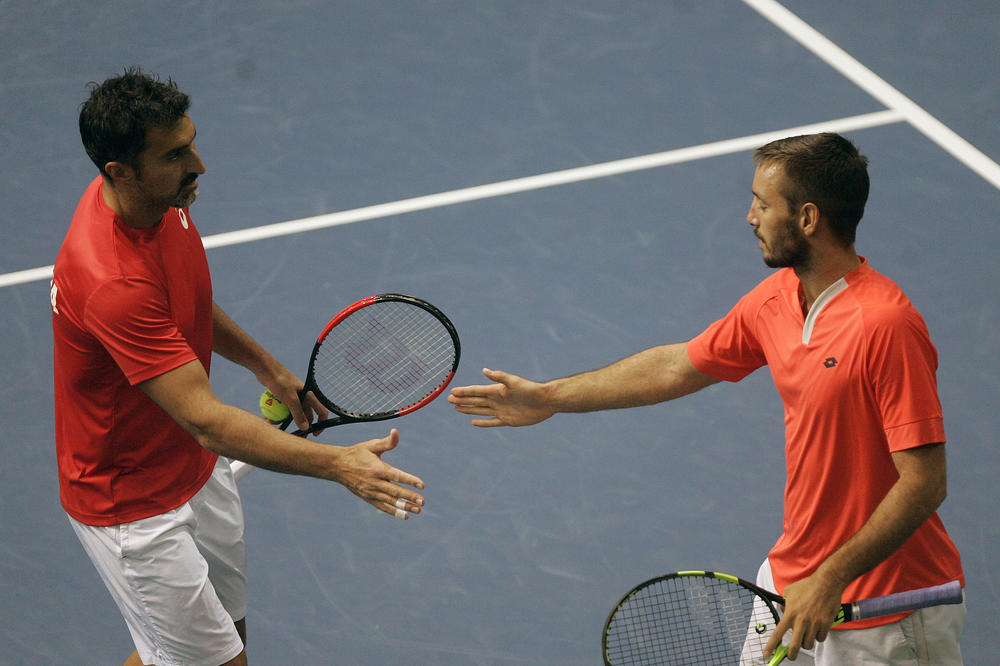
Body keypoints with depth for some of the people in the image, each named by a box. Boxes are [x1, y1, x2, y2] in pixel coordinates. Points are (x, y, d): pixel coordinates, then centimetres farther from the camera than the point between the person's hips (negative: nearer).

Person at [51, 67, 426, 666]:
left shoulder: (161, 200, -8)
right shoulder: (113, 283, -38)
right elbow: (207, 420, -40)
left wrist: (267, 367, 15)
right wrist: (339, 465, -44)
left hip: (198, 468, 9)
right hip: (134, 503, -9)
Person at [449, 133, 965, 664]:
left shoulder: (886, 325, -25)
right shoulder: (775, 299, 2)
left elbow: (925, 481, -25)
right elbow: (677, 366, 16)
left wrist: (831, 579, -26)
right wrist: (548, 398, 20)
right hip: (793, 578, 7)